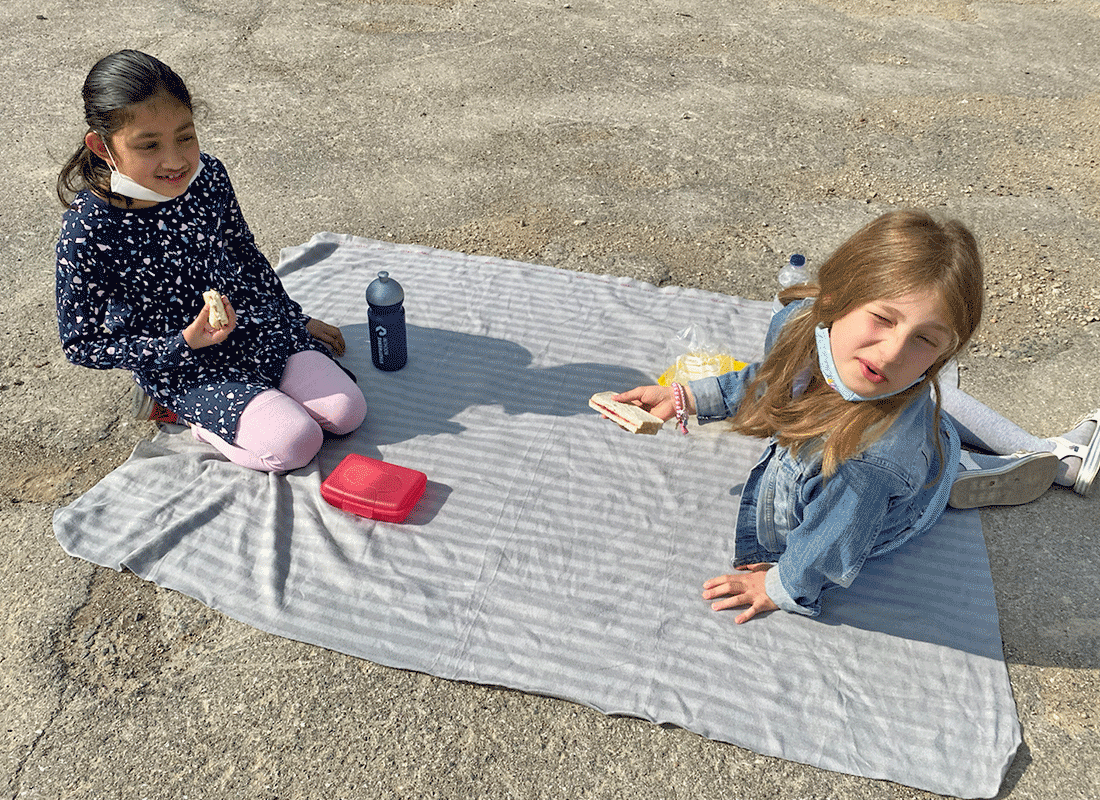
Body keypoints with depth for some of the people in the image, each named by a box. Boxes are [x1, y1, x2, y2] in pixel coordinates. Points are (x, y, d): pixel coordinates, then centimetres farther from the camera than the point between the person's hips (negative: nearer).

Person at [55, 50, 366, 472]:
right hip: (176, 361, -4)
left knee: (347, 412, -8)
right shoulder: (87, 232, -23)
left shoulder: (208, 176, -10)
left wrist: (297, 318, 14)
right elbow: (80, 344, -12)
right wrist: (184, 343, -23)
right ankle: (192, 415, 4)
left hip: (251, 325, 5)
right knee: (296, 443, -20)